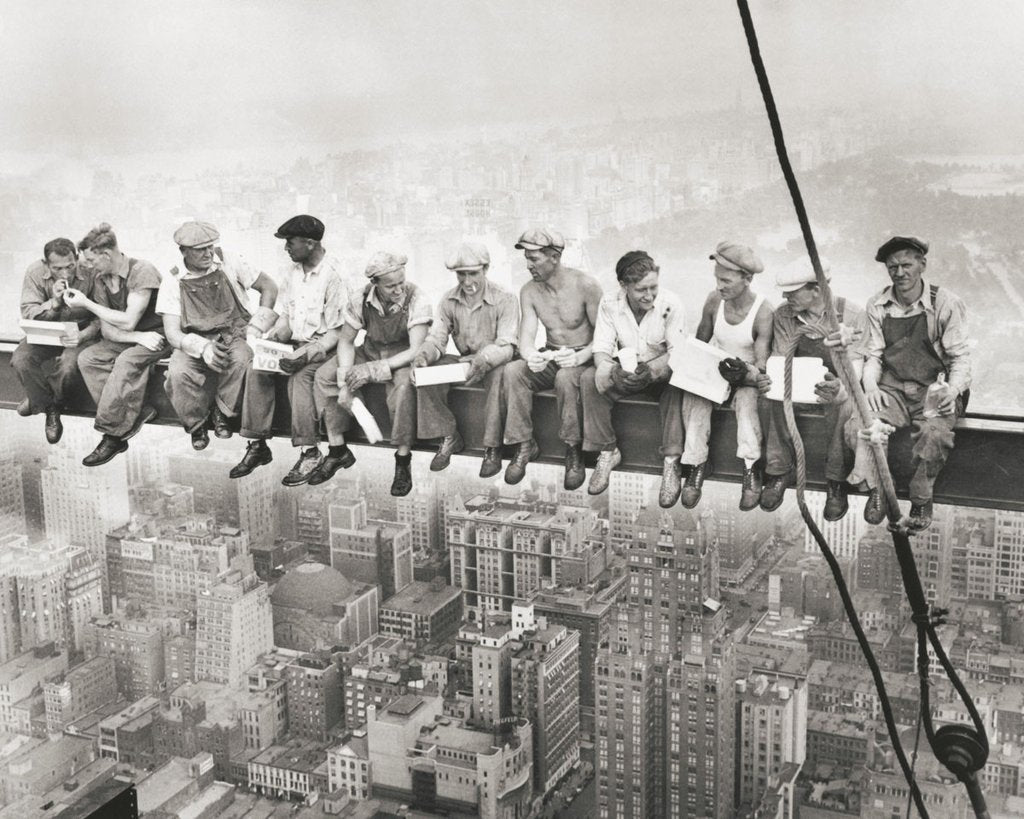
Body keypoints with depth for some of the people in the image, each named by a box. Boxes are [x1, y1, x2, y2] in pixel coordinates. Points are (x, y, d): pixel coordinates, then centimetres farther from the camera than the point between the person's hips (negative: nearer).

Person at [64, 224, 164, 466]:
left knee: (126, 362, -34)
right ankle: (135, 413, -21)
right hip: (125, 339, 7)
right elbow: (107, 329, 0)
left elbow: (128, 321, -22)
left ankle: (111, 434, -26)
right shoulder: (100, 279, 3)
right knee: (87, 358, -16)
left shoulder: (142, 272, -19)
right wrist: (138, 337, -20)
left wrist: (86, 303, -15)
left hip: (155, 336, -7)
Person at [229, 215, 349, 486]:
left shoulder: (334, 276, -14)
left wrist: (308, 353, -27)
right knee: (256, 369, -17)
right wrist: (273, 336, -6)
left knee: (300, 376, -34)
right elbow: (285, 316, 15)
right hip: (295, 342, 7)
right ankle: (257, 445, -12)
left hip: (323, 347, -7)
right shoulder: (293, 271, 10)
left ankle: (309, 452, -26)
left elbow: (337, 331, -15)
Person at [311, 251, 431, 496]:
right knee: (324, 376, -15)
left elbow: (416, 350, -27)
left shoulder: (416, 300, -24)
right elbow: (346, 341, -4)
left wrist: (374, 369, -34)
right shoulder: (361, 299, -12)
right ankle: (337, 451, -4)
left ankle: (403, 461, -24)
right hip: (369, 352, 5)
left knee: (403, 384, -38)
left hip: (402, 358, -4)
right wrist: (345, 381, -20)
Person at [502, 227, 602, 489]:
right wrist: (531, 356, -32)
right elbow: (526, 336, -7)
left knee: (565, 377, -38)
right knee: (512, 371, -25)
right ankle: (524, 445, -17)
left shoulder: (585, 286, -14)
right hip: (549, 358, 5)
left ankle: (574, 451, -23)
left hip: (583, 358, -4)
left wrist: (580, 357, -32)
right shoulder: (529, 291, 1)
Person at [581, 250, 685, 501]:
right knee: (590, 379, -25)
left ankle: (671, 462, -30)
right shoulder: (609, 304, -10)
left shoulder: (670, 303, -16)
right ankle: (607, 452, -12)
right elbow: (601, 349, -13)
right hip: (627, 371, 3)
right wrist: (613, 371, -37)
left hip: (661, 370, -2)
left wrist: (651, 370, -39)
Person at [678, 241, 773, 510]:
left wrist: (747, 374, -38)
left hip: (747, 376, -3)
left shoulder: (762, 312, -18)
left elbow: (762, 366, -18)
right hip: (715, 370, 3)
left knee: (747, 397, -36)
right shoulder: (714, 300, -5)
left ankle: (750, 470, -33)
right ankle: (697, 464, -23)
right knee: (693, 394, -28)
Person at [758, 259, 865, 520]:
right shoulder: (784, 316, -6)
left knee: (844, 407, -38)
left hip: (837, 383, -3)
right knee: (775, 400, -31)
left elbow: (854, 369, -24)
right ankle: (778, 472, -17)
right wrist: (767, 380, -31)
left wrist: (839, 389, -49)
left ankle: (836, 482, -22)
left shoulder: (851, 316, -17)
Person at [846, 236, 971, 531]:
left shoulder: (946, 303, -4)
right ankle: (876, 489, -3)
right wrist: (870, 387, -13)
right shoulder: (878, 306, 6)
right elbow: (873, 355, 8)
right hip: (891, 389, 3)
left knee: (935, 432, -35)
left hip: (934, 389, -3)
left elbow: (960, 358, -3)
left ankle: (922, 500, -9)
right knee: (858, 424, -27)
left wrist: (951, 390, -22)